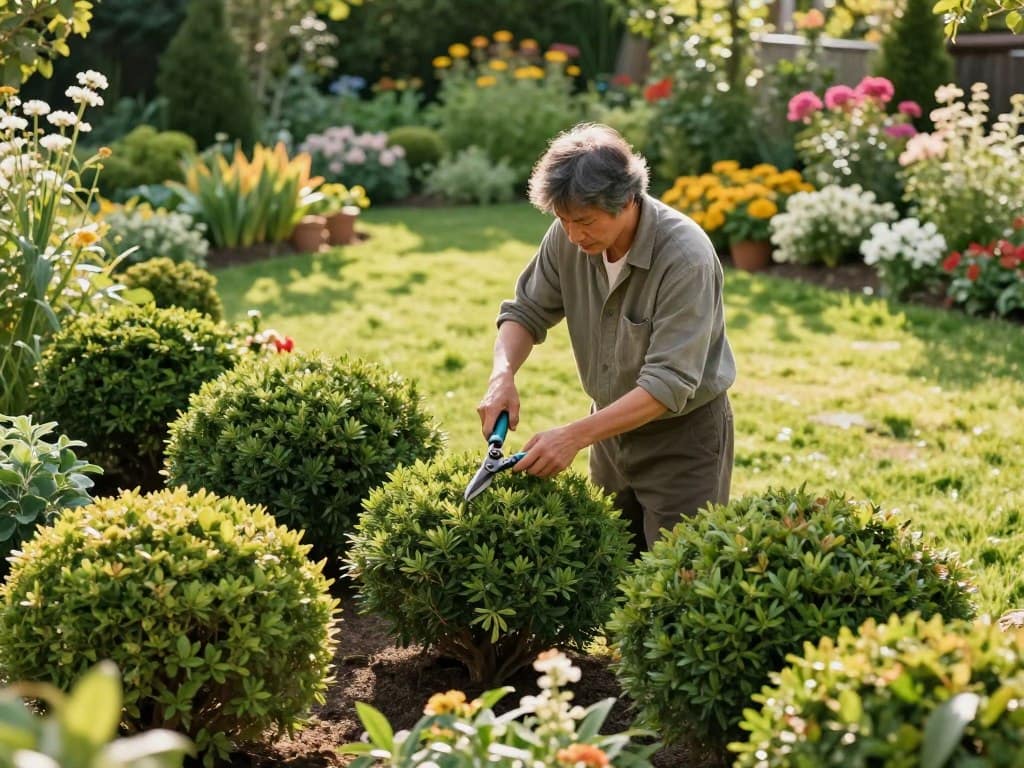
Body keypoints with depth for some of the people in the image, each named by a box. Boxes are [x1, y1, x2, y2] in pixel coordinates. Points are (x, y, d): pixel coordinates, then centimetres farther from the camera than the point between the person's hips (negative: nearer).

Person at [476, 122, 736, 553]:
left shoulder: (686, 258, -28)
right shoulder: (567, 237, -11)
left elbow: (669, 382, -31)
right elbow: (527, 312, 2)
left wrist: (575, 436, -37)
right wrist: (503, 376, -18)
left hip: (682, 436, -5)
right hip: (613, 423, 6)